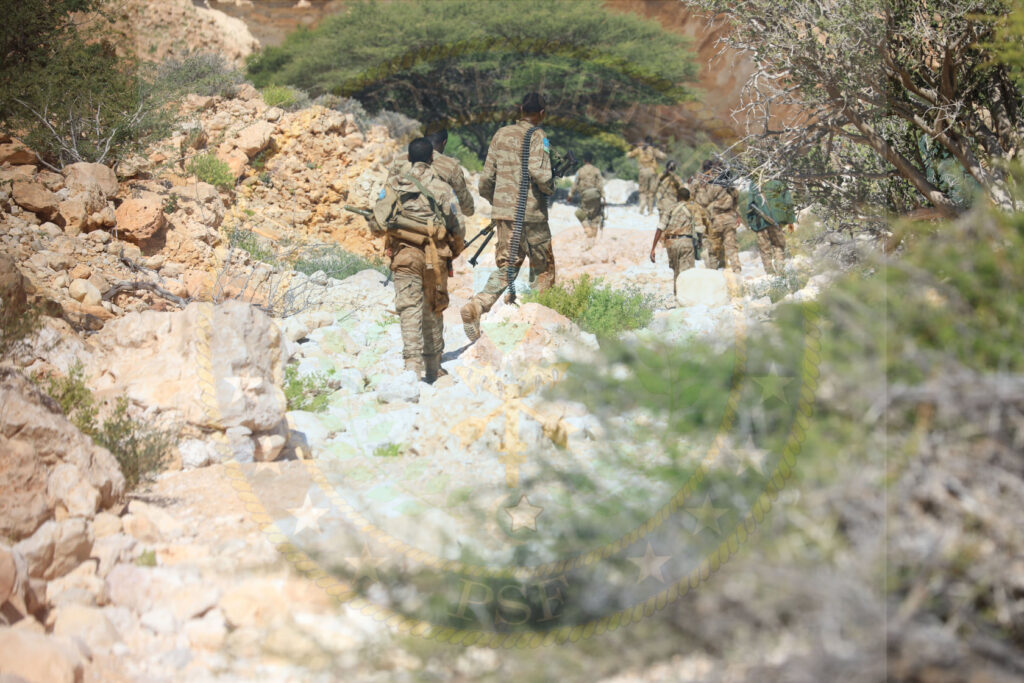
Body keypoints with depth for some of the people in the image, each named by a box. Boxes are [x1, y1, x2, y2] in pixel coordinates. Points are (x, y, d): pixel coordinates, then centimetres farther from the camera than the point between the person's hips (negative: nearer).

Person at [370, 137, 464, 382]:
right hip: (435, 253, 0)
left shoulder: (393, 183, 6)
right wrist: (455, 250, 23)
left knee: (409, 308, -5)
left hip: (404, 253, 0)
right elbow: (456, 229, 4)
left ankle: (413, 361, -22)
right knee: (432, 310, 12)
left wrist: (384, 228, 26)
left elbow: (377, 225, 3)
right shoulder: (442, 186, 5)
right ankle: (433, 368, 19)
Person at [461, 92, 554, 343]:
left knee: (506, 267, 7)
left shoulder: (501, 135, 10)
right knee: (543, 267, 11)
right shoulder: (537, 137, -7)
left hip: (503, 211, 5)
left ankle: (477, 305, -16)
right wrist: (549, 188, -2)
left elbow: (486, 177, 10)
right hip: (531, 212, -5)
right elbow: (538, 171, -23)